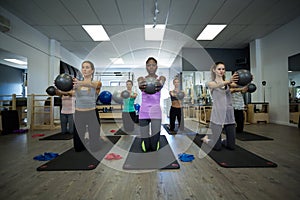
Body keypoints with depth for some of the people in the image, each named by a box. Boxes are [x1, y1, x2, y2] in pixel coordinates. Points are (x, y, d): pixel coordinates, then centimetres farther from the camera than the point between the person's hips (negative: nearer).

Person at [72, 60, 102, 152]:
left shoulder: (97, 83, -2)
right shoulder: (76, 83, 5)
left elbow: (91, 84, -26)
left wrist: (81, 83, -47)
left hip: (92, 115, -2)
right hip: (78, 115, 3)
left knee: (94, 145, 0)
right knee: (78, 146, 8)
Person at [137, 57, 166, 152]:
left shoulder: (161, 78, 4)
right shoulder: (141, 79, 5)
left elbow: (161, 84, -21)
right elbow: (140, 85, -20)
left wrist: (158, 86, -46)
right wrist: (141, 87, -45)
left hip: (156, 111, 0)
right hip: (143, 111, 1)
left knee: (154, 147, -1)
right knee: (145, 148, 4)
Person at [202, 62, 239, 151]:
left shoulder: (228, 83, 11)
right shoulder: (211, 83, 0)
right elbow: (217, 85, -23)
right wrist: (228, 81, -43)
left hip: (229, 115, 4)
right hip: (217, 115, -4)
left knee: (231, 146, 9)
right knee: (217, 147, 1)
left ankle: (220, 140, 40)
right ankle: (206, 138, 33)